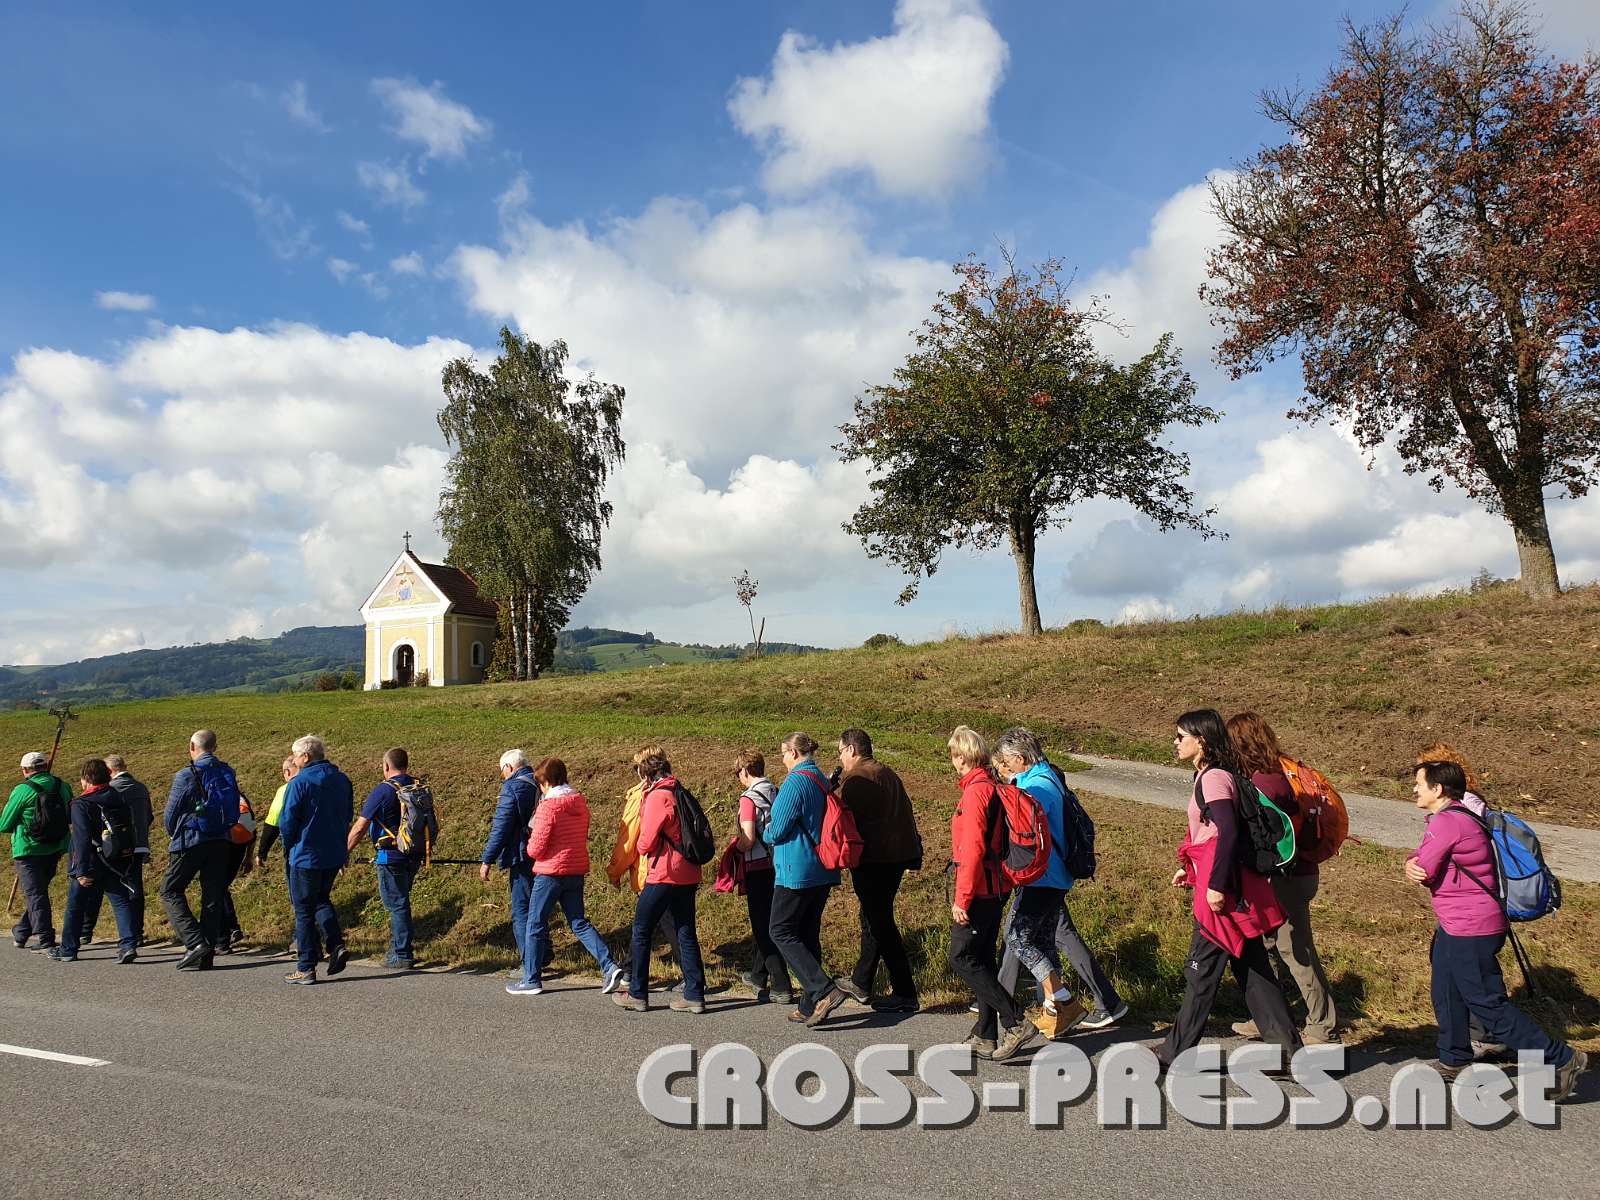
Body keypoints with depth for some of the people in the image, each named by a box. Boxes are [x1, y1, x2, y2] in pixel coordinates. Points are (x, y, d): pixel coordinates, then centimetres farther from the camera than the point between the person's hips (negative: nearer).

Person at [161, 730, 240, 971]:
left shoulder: (186, 776, -10)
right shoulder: (228, 774, 5)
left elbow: (170, 815, -3)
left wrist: (175, 836, 15)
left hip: (191, 841, -5)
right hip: (221, 842, 5)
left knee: (170, 891, 6)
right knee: (213, 897, 8)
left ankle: (196, 942, -8)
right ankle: (206, 954, 9)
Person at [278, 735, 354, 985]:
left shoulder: (300, 783, -14)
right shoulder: (342, 780, 7)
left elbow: (287, 821, -11)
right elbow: (348, 815, 14)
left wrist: (289, 847, 6)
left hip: (306, 855, -6)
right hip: (336, 855, 6)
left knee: (304, 910, 4)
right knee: (322, 899, 23)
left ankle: (306, 968, 8)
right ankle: (336, 945, 5)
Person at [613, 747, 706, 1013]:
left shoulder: (658, 796, -14)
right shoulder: (678, 792, 11)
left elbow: (647, 843, -15)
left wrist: (642, 847, 9)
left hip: (664, 874, -8)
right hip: (687, 874, 8)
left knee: (641, 931, 6)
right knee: (686, 933, 10)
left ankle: (637, 994, 13)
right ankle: (694, 995, 11)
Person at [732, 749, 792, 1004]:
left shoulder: (749, 798, -14)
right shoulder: (776, 793, 7)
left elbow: (748, 840, -20)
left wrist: (735, 846, -1)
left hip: (758, 868, -7)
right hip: (777, 866, 7)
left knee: (764, 928, 1)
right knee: (768, 924, 21)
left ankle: (781, 988, 1)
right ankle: (759, 975, 37)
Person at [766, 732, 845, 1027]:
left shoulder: (795, 783, -16)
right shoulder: (822, 781, 11)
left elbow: (777, 831, -15)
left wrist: (767, 832, 7)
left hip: (797, 871, -9)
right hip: (823, 872, 9)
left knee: (782, 932, 1)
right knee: (809, 934, 14)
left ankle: (825, 991, -11)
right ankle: (810, 1006, 18)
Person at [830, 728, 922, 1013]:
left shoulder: (854, 777, -11)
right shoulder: (888, 774, 16)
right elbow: (905, 814, 18)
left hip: (872, 859, -9)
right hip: (897, 856, 9)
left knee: (879, 924, -2)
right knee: (874, 919, 19)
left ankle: (905, 994, -1)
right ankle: (860, 983, 33)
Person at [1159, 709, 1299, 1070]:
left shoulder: (1214, 779, -17)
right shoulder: (1208, 776, 13)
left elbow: (1228, 834, -24)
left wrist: (1216, 885, -23)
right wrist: (1191, 869, 22)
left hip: (1222, 893, -10)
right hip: (1224, 886, 10)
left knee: (1201, 971, 1)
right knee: (1252, 969, 13)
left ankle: (1178, 1053, 11)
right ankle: (1287, 1048, 19)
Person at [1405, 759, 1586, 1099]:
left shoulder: (1446, 822, -21)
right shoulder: (1456, 817, 12)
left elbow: (1425, 872, -20)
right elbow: (1419, 863, 10)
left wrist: (1418, 868, 2)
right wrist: (1413, 865, -12)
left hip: (1470, 931, -10)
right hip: (1455, 926, 10)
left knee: (1489, 1004, -1)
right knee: (1446, 996, 19)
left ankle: (1560, 1059, 8)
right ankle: (1455, 1062, 32)